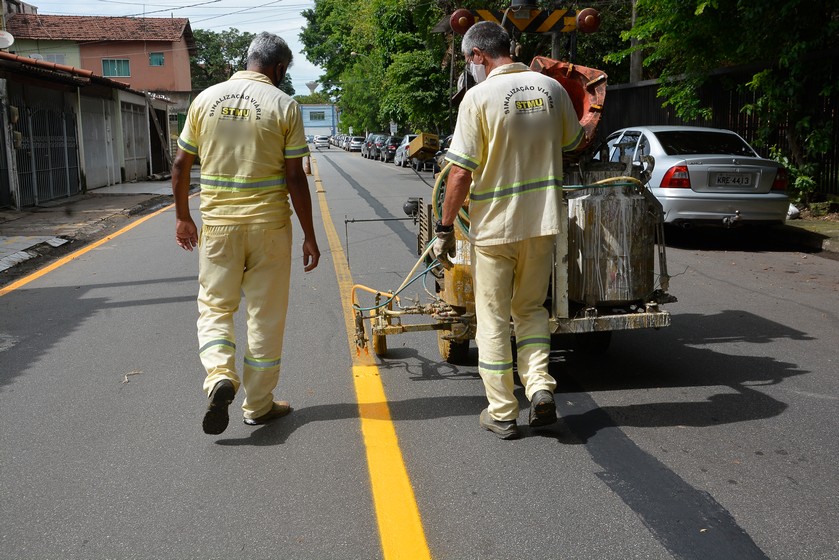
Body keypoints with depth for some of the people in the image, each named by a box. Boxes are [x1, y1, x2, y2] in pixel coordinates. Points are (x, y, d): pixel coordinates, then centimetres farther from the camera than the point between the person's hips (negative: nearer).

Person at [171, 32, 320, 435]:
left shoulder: (205, 99, 4)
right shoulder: (283, 106, -5)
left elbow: (180, 166, 6)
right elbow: (296, 178, -8)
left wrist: (182, 217, 18)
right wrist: (309, 236, -1)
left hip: (217, 224, 2)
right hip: (269, 224, -2)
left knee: (214, 306, 14)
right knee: (266, 315, 8)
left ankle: (220, 376, -10)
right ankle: (259, 405, 17)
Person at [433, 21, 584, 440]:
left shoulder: (479, 96, -12)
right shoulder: (550, 88, 3)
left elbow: (460, 173, -15)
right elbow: (573, 142, 19)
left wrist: (445, 228, -7)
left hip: (494, 225, -4)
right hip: (543, 220, 5)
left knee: (493, 318, 7)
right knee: (531, 308, 21)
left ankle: (501, 414, 14)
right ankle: (540, 385, 4)